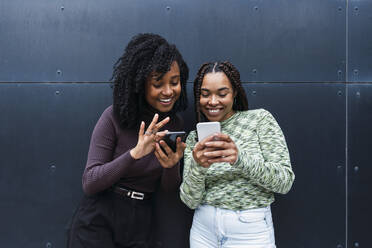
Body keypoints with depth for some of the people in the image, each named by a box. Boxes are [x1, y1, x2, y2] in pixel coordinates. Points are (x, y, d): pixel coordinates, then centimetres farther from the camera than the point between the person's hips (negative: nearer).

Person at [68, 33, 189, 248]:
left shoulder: (175, 124, 0)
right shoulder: (114, 117, -14)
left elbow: (170, 188, 3)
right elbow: (89, 184, -16)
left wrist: (172, 166, -19)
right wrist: (134, 153, -29)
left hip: (140, 224, 4)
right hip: (98, 222, -3)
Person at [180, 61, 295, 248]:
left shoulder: (260, 119, -5)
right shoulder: (194, 138, 3)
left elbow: (285, 181, -12)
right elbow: (190, 201, -4)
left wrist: (240, 158, -27)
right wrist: (197, 166, -23)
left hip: (250, 232, -2)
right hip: (203, 230, 3)